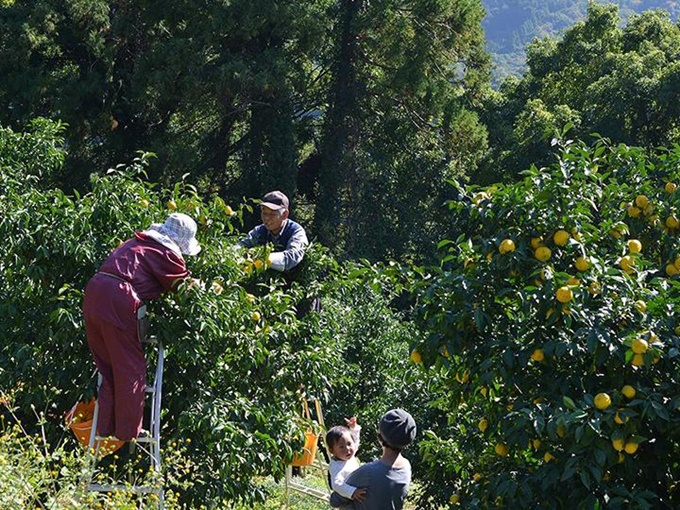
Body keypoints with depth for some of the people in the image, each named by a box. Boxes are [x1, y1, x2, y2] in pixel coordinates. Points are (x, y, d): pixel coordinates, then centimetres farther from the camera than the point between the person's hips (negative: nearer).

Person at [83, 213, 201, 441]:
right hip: (118, 301, -8)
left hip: (94, 293, 8)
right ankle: (128, 431, 11)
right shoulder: (167, 254, 2)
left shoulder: (138, 242, 24)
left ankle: (105, 427, 21)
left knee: (108, 368, 18)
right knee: (131, 370, 5)